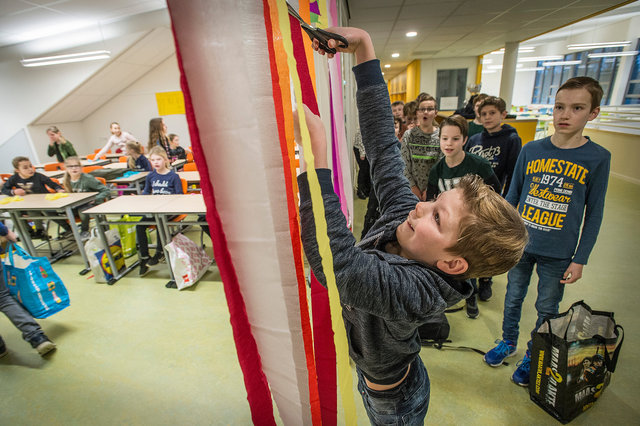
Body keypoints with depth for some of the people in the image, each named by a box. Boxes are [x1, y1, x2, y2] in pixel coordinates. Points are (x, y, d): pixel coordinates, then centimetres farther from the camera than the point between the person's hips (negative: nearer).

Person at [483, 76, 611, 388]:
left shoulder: (598, 158, -6)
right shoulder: (531, 150, -3)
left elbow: (594, 213, -2)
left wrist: (580, 259, -3)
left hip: (559, 253, -1)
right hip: (520, 244, 2)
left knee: (547, 308, 14)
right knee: (513, 297, 16)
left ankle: (533, 355, 37)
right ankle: (508, 342, 39)